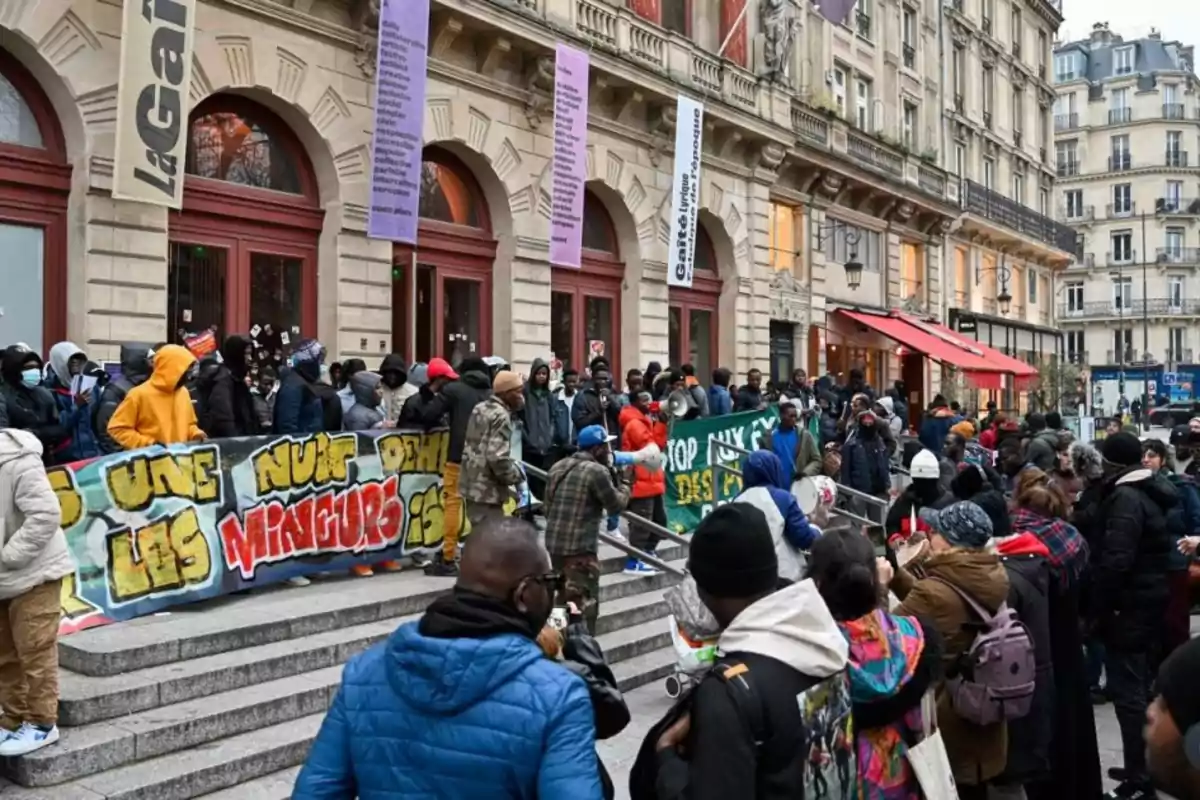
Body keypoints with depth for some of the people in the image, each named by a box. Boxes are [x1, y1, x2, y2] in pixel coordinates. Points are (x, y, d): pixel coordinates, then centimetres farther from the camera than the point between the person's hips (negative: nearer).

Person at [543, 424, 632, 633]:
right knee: (584, 607, -2)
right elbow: (616, 505, -6)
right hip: (580, 549, -8)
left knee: (566, 603, 20)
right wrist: (624, 481, 10)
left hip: (554, 545, 9)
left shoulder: (558, 467, 12)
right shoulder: (597, 470, -13)